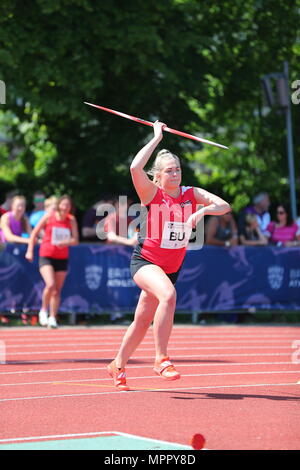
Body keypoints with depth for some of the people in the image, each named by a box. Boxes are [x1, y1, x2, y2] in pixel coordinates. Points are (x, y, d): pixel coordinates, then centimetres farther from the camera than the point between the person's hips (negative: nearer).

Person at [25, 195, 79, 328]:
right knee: (50, 285, -20)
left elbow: (75, 240, -4)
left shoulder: (71, 220, 0)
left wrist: (65, 242, -24)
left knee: (57, 290, 4)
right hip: (46, 256, -3)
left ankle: (52, 318, 15)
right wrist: (30, 251, 0)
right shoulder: (49, 216, -5)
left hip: (62, 258, 3)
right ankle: (43, 311, 2)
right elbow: (34, 233, 3)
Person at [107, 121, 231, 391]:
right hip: (145, 262, -5)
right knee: (168, 294, -35)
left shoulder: (191, 194, 0)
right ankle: (161, 359, -27)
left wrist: (203, 210, -27)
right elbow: (135, 167, -29)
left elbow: (224, 206, -8)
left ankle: (118, 366, 34)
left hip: (171, 267, 5)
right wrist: (157, 138, -20)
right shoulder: (152, 193, -11)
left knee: (143, 321, 14)